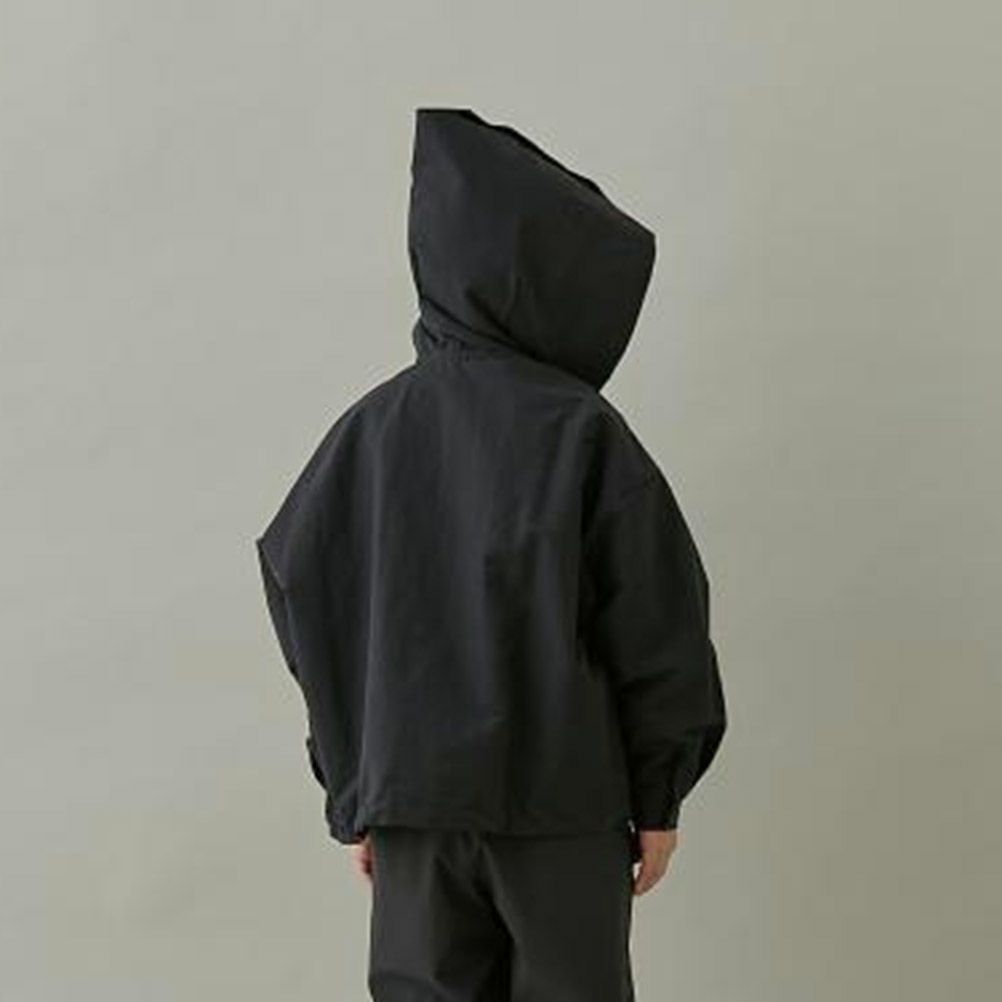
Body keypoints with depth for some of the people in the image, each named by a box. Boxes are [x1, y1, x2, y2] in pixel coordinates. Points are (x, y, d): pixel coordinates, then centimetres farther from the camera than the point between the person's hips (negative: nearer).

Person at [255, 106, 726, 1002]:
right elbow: (653, 627, -9)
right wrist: (660, 797, 3)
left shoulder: (371, 430, -2)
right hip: (562, 801, -3)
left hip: (411, 798, 3)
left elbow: (309, 608, 2)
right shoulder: (581, 431, -12)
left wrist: (354, 797, 12)